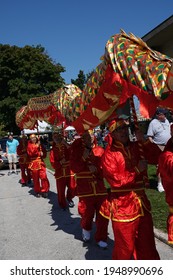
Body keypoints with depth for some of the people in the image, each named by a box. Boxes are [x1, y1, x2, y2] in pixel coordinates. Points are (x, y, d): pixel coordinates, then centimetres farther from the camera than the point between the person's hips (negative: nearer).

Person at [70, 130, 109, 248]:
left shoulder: (100, 150, 2)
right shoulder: (77, 150, 0)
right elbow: (74, 168, -6)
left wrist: (96, 169, -16)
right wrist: (83, 158, -18)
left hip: (99, 186, 1)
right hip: (84, 187, -1)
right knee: (87, 213, 7)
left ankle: (101, 238, 20)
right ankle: (86, 229, 40)